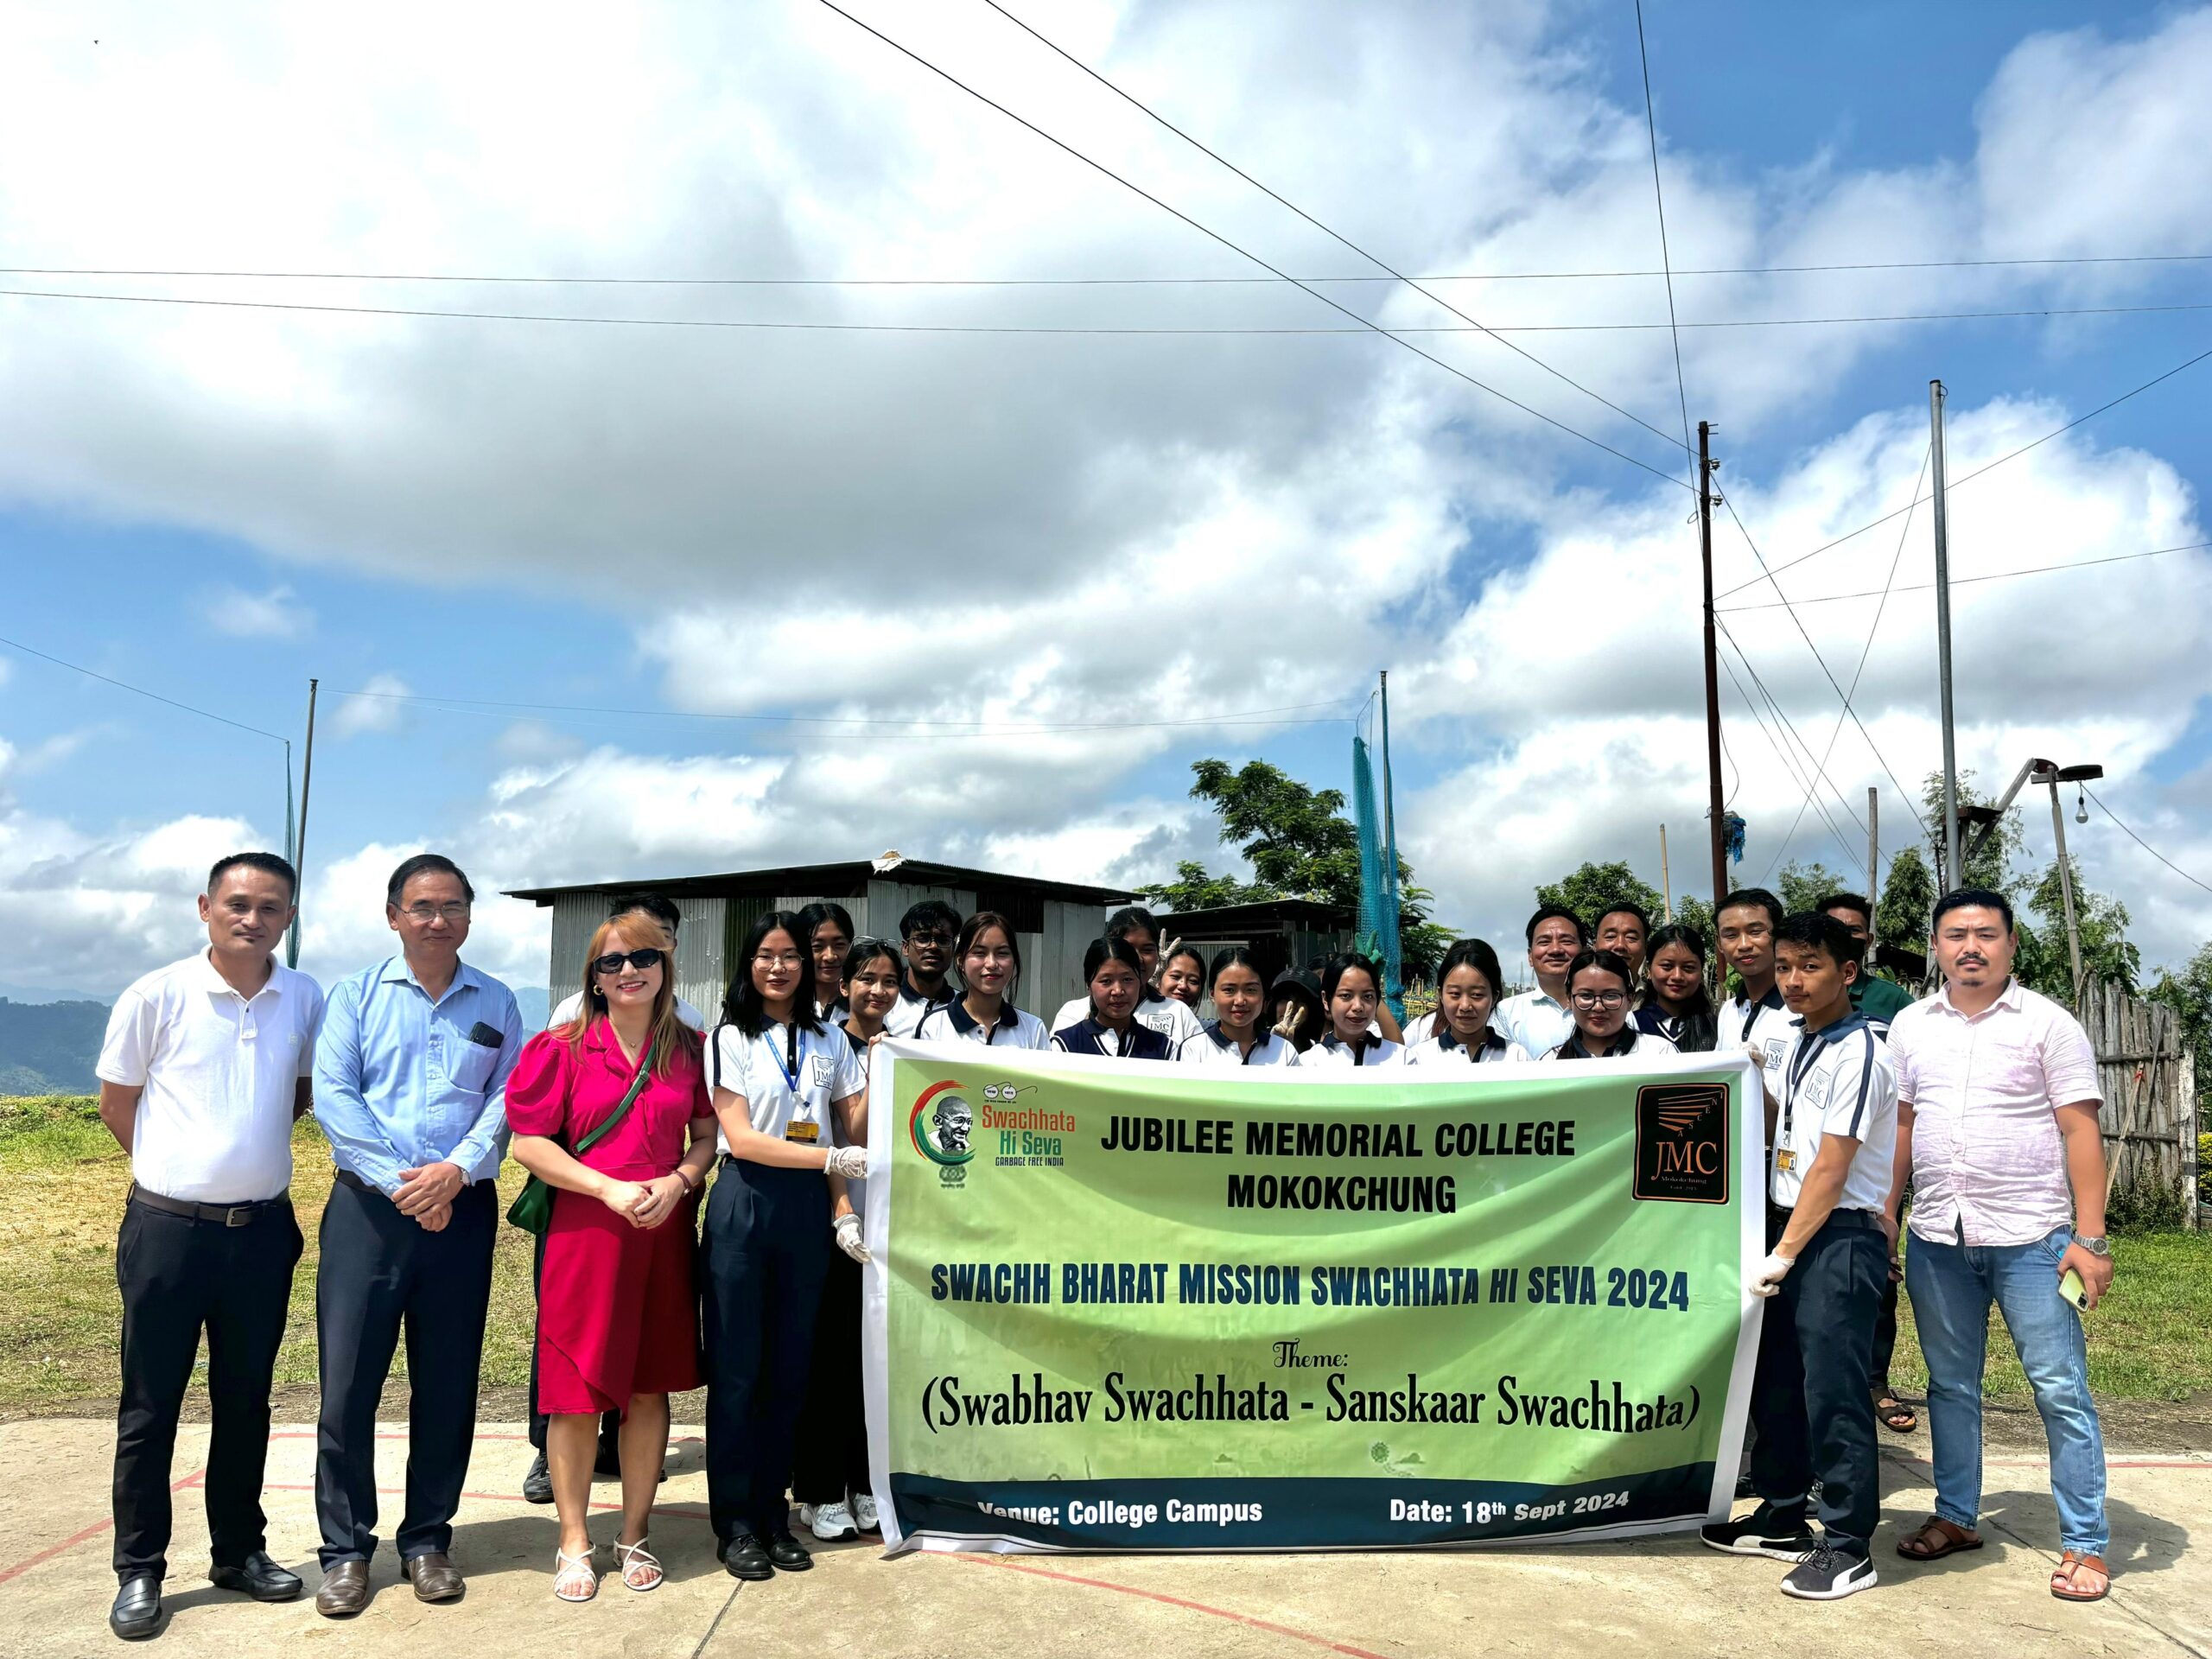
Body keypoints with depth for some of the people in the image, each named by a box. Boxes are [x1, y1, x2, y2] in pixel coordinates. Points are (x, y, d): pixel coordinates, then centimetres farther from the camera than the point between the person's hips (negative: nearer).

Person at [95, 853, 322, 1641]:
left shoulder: (306, 1000, 0)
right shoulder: (155, 997, -8)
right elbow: (117, 1103, 3)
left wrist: (250, 1145, 8)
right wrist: (184, 1166, 9)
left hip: (263, 1229, 3)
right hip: (167, 1228, -3)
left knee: (246, 1401, 14)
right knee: (150, 1406, 6)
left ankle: (240, 1550, 27)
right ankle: (139, 1571, 18)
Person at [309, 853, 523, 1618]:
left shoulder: (497, 1004, 9)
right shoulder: (355, 994, 5)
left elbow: (509, 1101, 2)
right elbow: (332, 1095, -5)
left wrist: (455, 1170, -15)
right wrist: (399, 1182, -14)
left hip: (462, 1209, 1)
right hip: (367, 1206, -1)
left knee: (448, 1383, 7)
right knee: (348, 1379, 0)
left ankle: (427, 1539, 21)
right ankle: (346, 1549, 14)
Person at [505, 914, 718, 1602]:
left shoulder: (689, 1049, 6)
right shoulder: (564, 1047, -2)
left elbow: (707, 1136, 10)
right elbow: (529, 1142, -5)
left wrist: (678, 1182, -10)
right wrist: (609, 1189, -14)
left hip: (663, 1234, 3)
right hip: (584, 1233, -2)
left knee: (650, 1386, 9)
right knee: (578, 1392, 3)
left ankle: (635, 1535, 24)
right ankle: (573, 1542, 19)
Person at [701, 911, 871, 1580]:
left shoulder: (830, 1041, 10)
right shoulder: (731, 1037, -1)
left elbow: (858, 1131, 8)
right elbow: (741, 1137, -10)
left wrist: (880, 1071, -8)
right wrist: (835, 1158, -19)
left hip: (808, 1209, 3)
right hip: (745, 1206, -3)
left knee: (789, 1368, 8)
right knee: (737, 1368, 1)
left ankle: (772, 1511, 20)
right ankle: (734, 1521, 13)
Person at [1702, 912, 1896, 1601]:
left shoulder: (1858, 1053, -13)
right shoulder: (1797, 1045, 13)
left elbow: (1832, 1169, -17)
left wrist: (1783, 1254, -16)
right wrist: (1776, 1248, 12)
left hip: (1841, 1236, -9)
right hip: (1790, 1225, 9)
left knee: (1831, 1389, -4)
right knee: (1773, 1378, 14)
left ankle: (1847, 1546, 8)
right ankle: (1781, 1517, 28)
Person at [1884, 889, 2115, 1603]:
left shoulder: (2048, 1024, -3)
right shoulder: (1911, 1026, 8)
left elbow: (2080, 1133, -6)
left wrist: (2090, 1239, -11)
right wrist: (1884, 1219, 7)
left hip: (2031, 1238, -4)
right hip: (1937, 1239, 4)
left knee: (2061, 1390, 0)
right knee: (1950, 1385, 14)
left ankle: (2084, 1544, 11)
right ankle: (1955, 1517, 27)